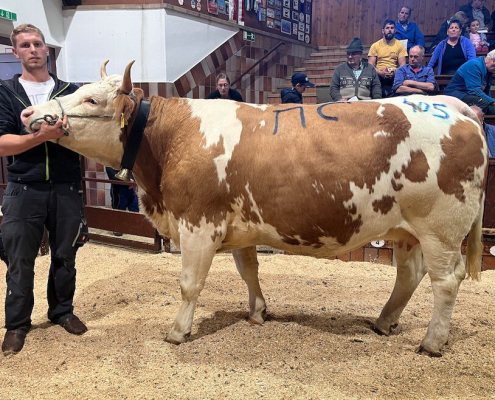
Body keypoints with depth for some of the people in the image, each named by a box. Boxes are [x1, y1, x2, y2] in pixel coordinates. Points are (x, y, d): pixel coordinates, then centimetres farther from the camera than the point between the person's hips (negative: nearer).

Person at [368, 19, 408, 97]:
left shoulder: (400, 45, 10)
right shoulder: (375, 45, 9)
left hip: (394, 76, 1)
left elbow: (403, 65, 5)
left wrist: (395, 72, -17)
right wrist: (380, 73, -17)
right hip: (379, 76, -1)